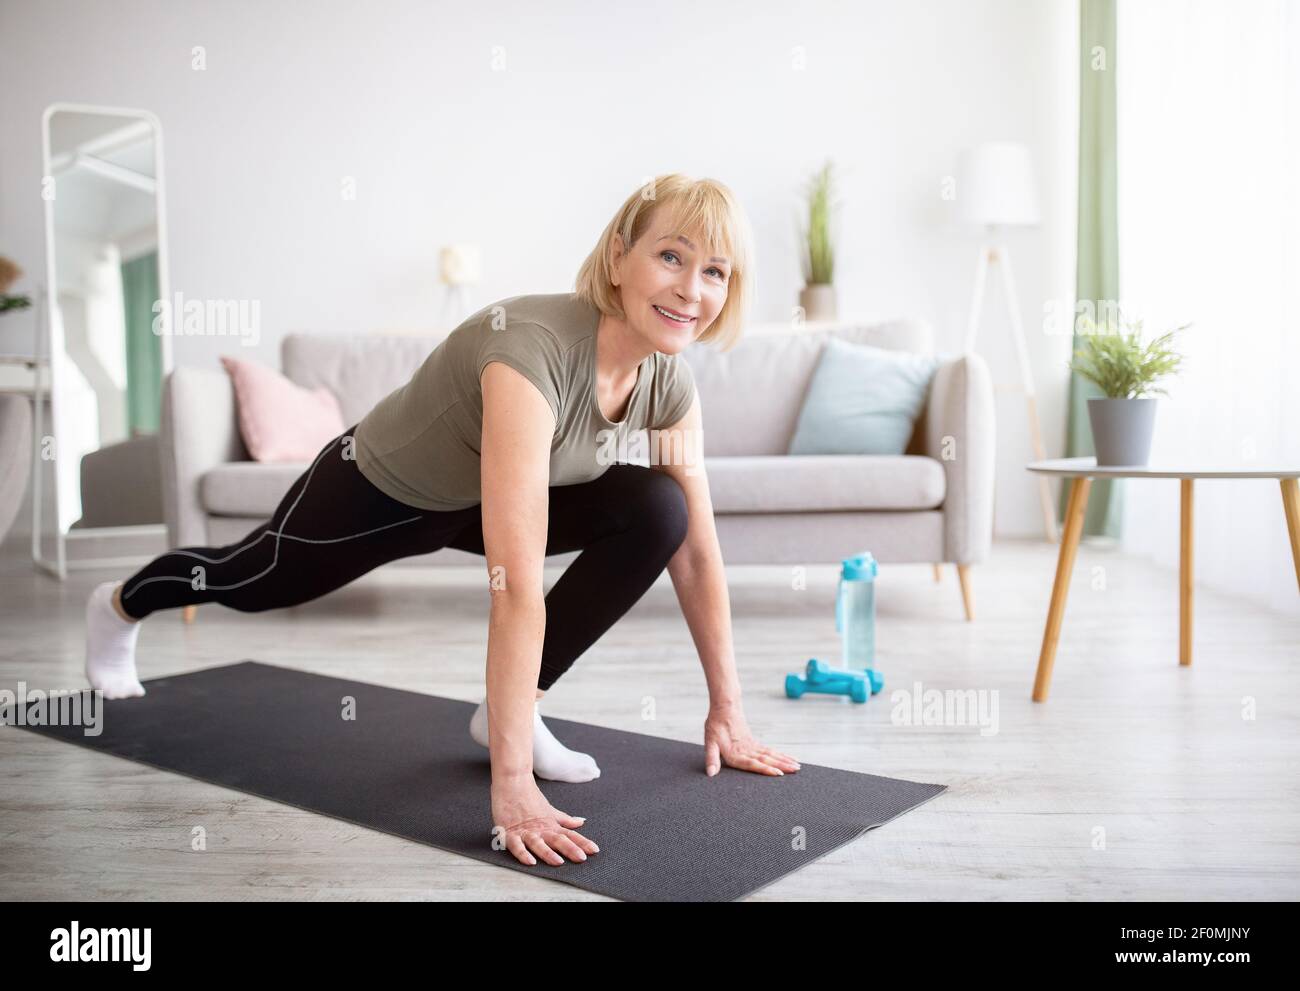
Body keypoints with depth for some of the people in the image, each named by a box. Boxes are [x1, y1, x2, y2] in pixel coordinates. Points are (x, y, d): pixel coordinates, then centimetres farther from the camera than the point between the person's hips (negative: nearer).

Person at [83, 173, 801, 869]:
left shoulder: (669, 380, -21)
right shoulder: (531, 350, -44)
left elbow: (698, 552, -13)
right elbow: (517, 585, -49)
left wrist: (727, 711, -14)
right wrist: (511, 784, -48)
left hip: (472, 499, 5)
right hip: (377, 490, -5)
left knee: (656, 510, -18)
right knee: (250, 584, 23)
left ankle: (509, 710, -3)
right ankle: (119, 607, 60)